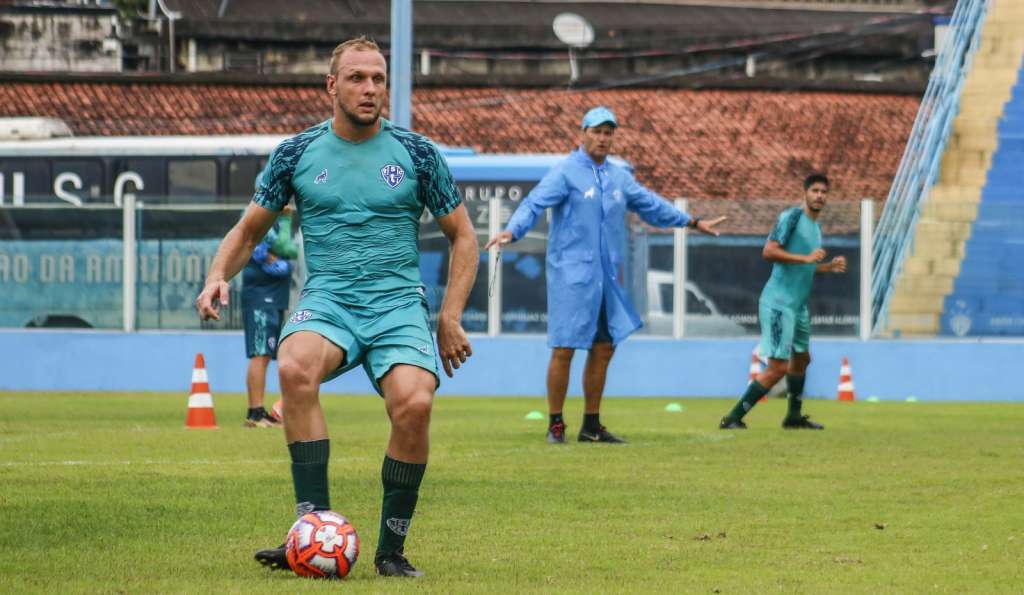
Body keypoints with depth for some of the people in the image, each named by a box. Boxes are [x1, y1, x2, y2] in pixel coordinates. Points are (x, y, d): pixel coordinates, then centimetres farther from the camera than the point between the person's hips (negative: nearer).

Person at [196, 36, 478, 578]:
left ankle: (391, 549, -11)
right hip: (327, 300, 0)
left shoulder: (416, 153, 6)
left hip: (399, 304, 0)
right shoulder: (297, 154, 8)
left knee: (414, 403, -31)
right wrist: (218, 275, -4)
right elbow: (248, 231, 17)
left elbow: (462, 237, 14)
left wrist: (450, 316, 3)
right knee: (294, 368, -36)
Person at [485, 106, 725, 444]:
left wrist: (693, 223, 35)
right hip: (571, 275, -7)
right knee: (564, 349, -8)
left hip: (608, 277, 7)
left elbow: (651, 206, 28)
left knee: (604, 349, 8)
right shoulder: (566, 173, -6)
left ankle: (591, 426, 17)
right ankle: (555, 425, 0)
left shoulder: (620, 177, 14)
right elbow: (534, 204, -18)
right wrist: (511, 231, -35)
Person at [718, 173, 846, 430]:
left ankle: (794, 417, 40)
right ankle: (732, 418, -11)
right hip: (779, 303, -10)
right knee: (778, 367, -14)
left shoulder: (815, 227, 17)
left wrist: (830, 266, 13)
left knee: (802, 358, 24)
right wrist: (806, 258, -25)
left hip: (798, 305, 10)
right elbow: (769, 251, -22)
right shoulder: (791, 217, -12)